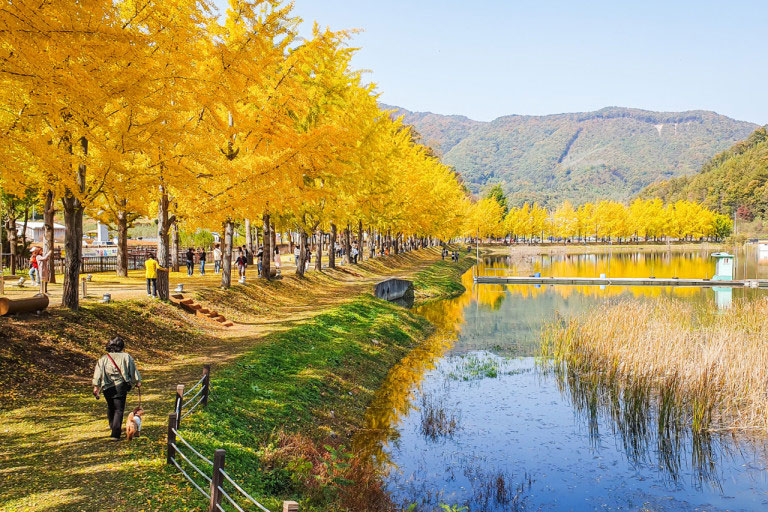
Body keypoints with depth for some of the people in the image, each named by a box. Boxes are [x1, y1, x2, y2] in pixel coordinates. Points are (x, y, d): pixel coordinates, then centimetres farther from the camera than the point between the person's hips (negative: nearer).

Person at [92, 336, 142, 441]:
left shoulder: (103, 359, 3)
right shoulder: (126, 357, -4)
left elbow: (98, 374, -1)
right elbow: (133, 370, 0)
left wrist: (96, 387, -1)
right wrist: (137, 381, 10)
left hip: (107, 388, 3)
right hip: (120, 387, -3)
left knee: (111, 408, 23)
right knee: (119, 410, 0)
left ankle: (113, 427, 40)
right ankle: (115, 434, -8)